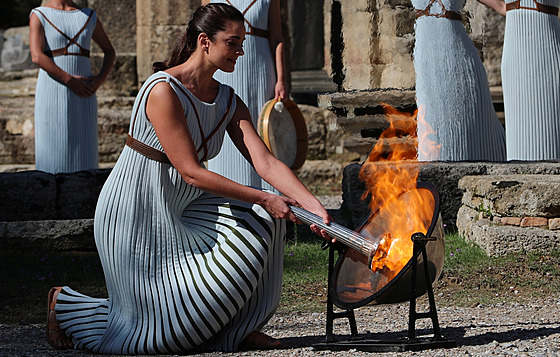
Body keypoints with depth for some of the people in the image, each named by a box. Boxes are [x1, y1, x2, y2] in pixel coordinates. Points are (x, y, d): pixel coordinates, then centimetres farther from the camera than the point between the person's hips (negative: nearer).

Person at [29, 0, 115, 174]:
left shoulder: (89, 16, 12)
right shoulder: (39, 16, -2)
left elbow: (109, 51, 19)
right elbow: (37, 56, -15)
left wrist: (100, 79, -1)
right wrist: (70, 80, -19)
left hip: (84, 93, 4)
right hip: (53, 93, -4)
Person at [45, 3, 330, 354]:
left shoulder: (228, 102, 1)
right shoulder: (163, 92, -23)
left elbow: (266, 163, -8)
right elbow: (191, 172, -25)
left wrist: (315, 206, -22)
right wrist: (262, 198, -26)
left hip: (179, 211, 8)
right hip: (135, 218, -8)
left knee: (262, 219, -10)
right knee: (167, 328, -4)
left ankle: (239, 327, 4)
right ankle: (67, 304, 18)